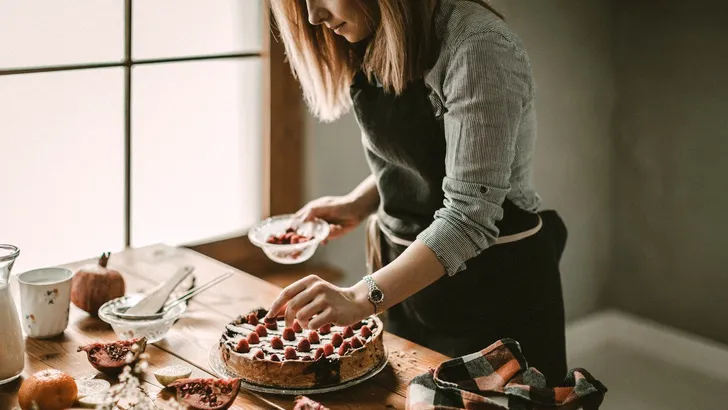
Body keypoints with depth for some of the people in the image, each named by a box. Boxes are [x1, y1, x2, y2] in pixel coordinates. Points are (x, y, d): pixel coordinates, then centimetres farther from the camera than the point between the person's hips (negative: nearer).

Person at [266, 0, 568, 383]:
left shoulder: (478, 46, -24)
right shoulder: (375, 50, 2)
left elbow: (470, 213, -29)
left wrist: (362, 298, -36)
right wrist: (358, 204, -2)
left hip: (495, 285, -7)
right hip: (407, 273, 8)